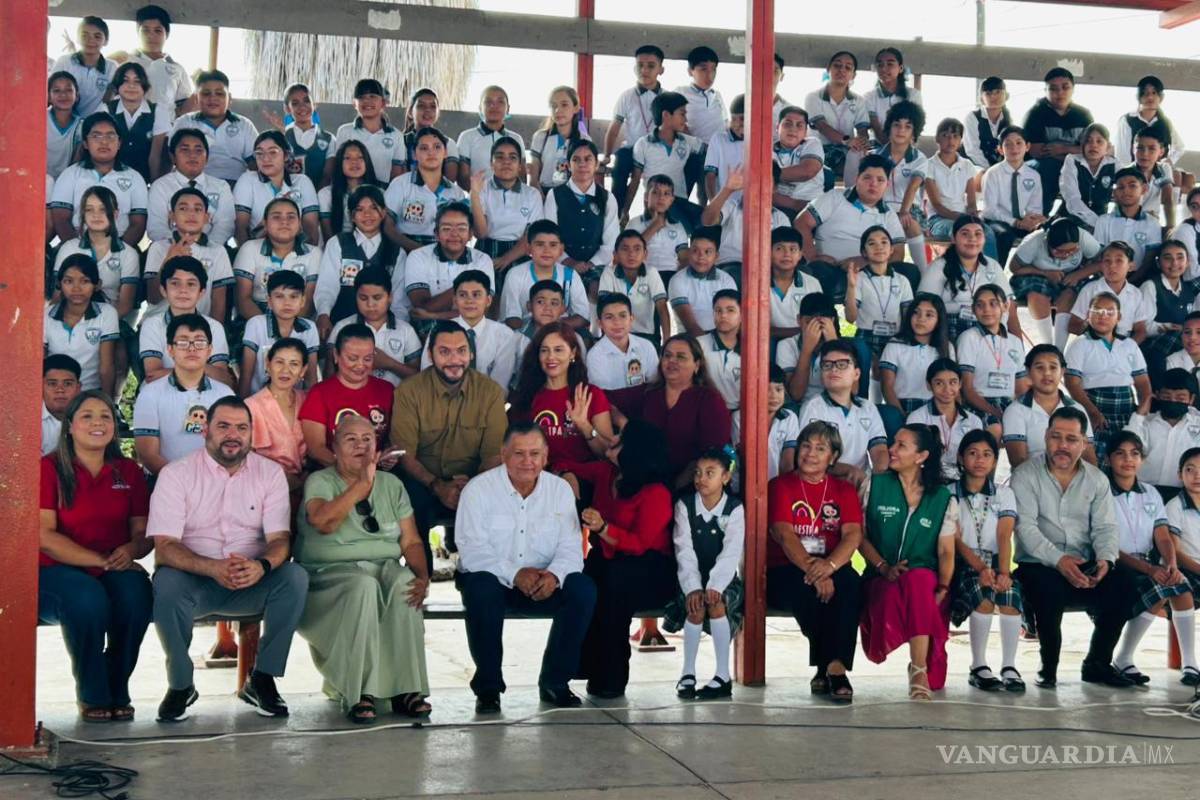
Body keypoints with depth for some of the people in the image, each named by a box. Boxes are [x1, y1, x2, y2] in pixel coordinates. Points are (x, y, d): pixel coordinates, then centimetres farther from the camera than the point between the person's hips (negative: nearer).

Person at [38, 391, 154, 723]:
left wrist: (131, 550, -17)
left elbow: (143, 532, 8)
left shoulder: (129, 471, 11)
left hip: (116, 571, 3)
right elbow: (44, 537, -11)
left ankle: (118, 692, -9)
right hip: (56, 573, -3)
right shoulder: (49, 468, -1)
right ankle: (92, 696, -11)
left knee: (136, 593, -31)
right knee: (88, 599, -35)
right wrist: (101, 560, -18)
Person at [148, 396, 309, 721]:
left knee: (295, 577, -27)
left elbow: (281, 539, -4)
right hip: (194, 581, -2)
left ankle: (262, 680, -12)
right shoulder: (176, 474, -3)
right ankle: (180, 685, -13)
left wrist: (261, 566, -30)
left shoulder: (270, 472, 5)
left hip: (251, 583, 2)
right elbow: (164, 546, -13)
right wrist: (213, 568, -32)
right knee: (166, 582, -35)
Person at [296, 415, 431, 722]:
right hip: (331, 571, -3)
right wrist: (363, 484, -21)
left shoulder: (391, 484, 15)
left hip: (384, 567, 3)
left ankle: (406, 688, -28)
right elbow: (324, 522, -21)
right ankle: (357, 694, -33)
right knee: (363, 586, -36)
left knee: (403, 582, -31)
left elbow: (411, 541, 9)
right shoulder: (320, 481, 2)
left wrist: (422, 577, -9)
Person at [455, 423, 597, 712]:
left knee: (583, 589, -23)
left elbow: (570, 547, -4)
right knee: (481, 590, -36)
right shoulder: (478, 489, -9)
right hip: (490, 577, -3)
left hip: (544, 581, 3)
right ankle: (488, 685, -18)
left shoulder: (560, 489, 2)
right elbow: (472, 550, -17)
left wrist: (554, 574, -27)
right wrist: (515, 575, -32)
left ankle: (554, 681, -7)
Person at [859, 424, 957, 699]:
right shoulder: (875, 485, 9)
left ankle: (920, 672, -37)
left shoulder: (944, 499, 9)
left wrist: (943, 589, -14)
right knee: (893, 594, -38)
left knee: (917, 579, -39)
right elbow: (859, 535, 4)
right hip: (881, 580, 0)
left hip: (924, 578, 0)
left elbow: (946, 552, 3)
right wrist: (884, 567, -11)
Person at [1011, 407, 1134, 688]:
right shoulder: (1025, 475, 0)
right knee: (1050, 590, -35)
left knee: (1119, 589, -22)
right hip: (1038, 565, -4)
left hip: (1084, 567, 4)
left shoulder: (1097, 480, 13)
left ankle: (1097, 664, -1)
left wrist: (1105, 559, -16)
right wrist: (1058, 559, -26)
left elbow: (1105, 527, 6)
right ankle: (1049, 668, -13)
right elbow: (1026, 527, -11)